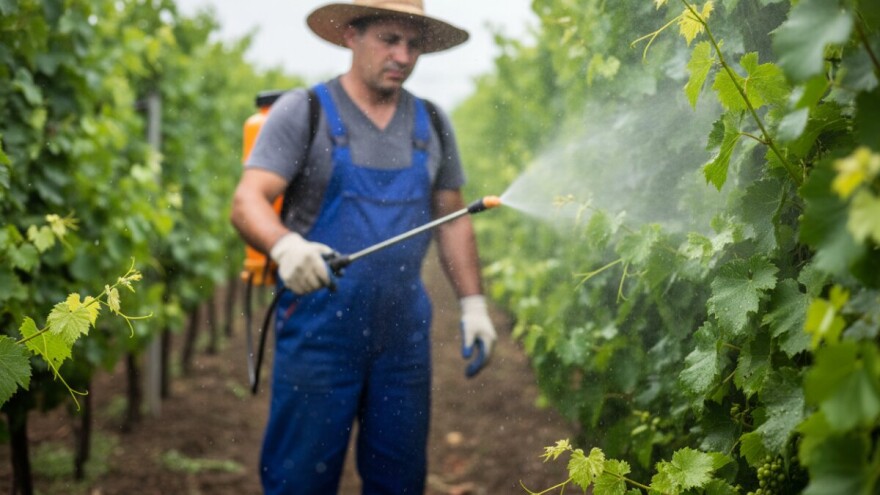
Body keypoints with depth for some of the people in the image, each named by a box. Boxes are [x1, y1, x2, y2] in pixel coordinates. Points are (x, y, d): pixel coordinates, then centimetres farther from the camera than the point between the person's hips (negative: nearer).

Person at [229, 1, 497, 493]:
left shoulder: (432, 124, 11)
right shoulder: (303, 111, -3)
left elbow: (452, 219, 16)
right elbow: (247, 203, -12)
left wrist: (473, 303, 6)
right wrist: (285, 245, -33)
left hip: (404, 337, 4)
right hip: (319, 335, -4)